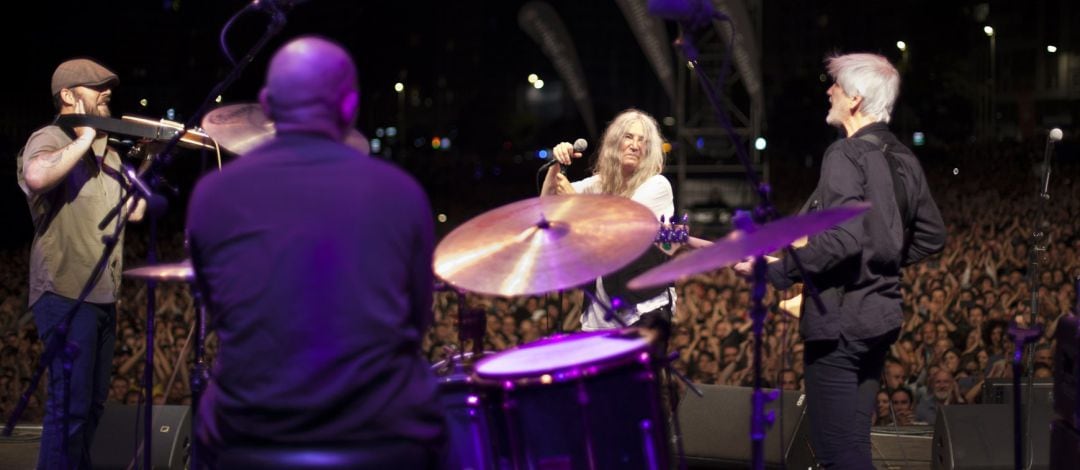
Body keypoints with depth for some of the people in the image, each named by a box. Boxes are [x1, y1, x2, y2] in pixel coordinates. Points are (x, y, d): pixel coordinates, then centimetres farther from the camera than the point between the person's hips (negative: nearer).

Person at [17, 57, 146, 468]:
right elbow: (37, 176, -33)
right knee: (71, 406, -11)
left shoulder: (107, 149, 17)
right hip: (65, 295, -9)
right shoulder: (49, 139, -9)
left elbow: (133, 211, 17)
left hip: (103, 295, 9)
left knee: (93, 402, 14)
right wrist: (85, 137, -22)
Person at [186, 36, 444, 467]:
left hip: (249, 433, 1)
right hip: (382, 432, -1)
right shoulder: (400, 192, -4)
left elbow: (221, 314, 10)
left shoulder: (213, 194, -2)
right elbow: (417, 321, 5)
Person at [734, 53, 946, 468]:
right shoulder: (903, 160, 10)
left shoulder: (846, 155, -15)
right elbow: (931, 236, 17)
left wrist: (777, 271, -20)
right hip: (881, 317, 9)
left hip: (839, 321, -9)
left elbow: (843, 237, -27)